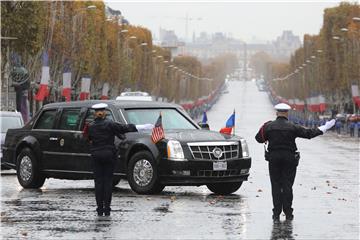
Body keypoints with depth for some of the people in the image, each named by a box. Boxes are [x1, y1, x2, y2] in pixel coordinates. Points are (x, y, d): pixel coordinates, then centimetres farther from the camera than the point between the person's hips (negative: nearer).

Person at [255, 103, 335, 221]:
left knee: (276, 186, 4)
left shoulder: (269, 126, -1)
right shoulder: (292, 127, -5)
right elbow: (309, 133, -4)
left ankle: (276, 213, 1)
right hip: (289, 159, -1)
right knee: (287, 186, 3)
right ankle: (288, 213, 3)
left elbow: (259, 138, 7)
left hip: (273, 158, 1)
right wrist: (324, 128, 5)